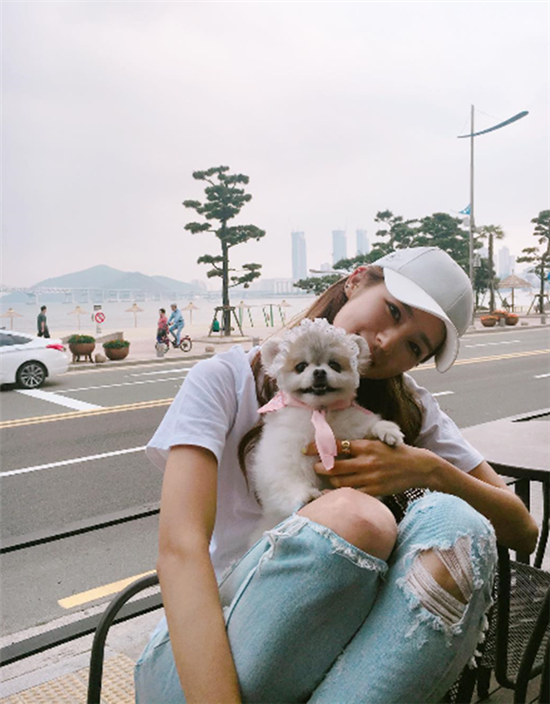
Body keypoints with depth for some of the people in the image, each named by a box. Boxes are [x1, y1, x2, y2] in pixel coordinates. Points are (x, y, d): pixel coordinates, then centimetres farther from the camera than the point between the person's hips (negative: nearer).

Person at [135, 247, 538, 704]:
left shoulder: (407, 407, 9)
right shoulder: (225, 381, -5)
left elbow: (521, 531, 6)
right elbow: (180, 548, -18)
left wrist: (429, 469, -13)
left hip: (334, 657, 4)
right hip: (199, 663, -3)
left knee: (455, 525, -26)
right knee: (357, 516, -32)